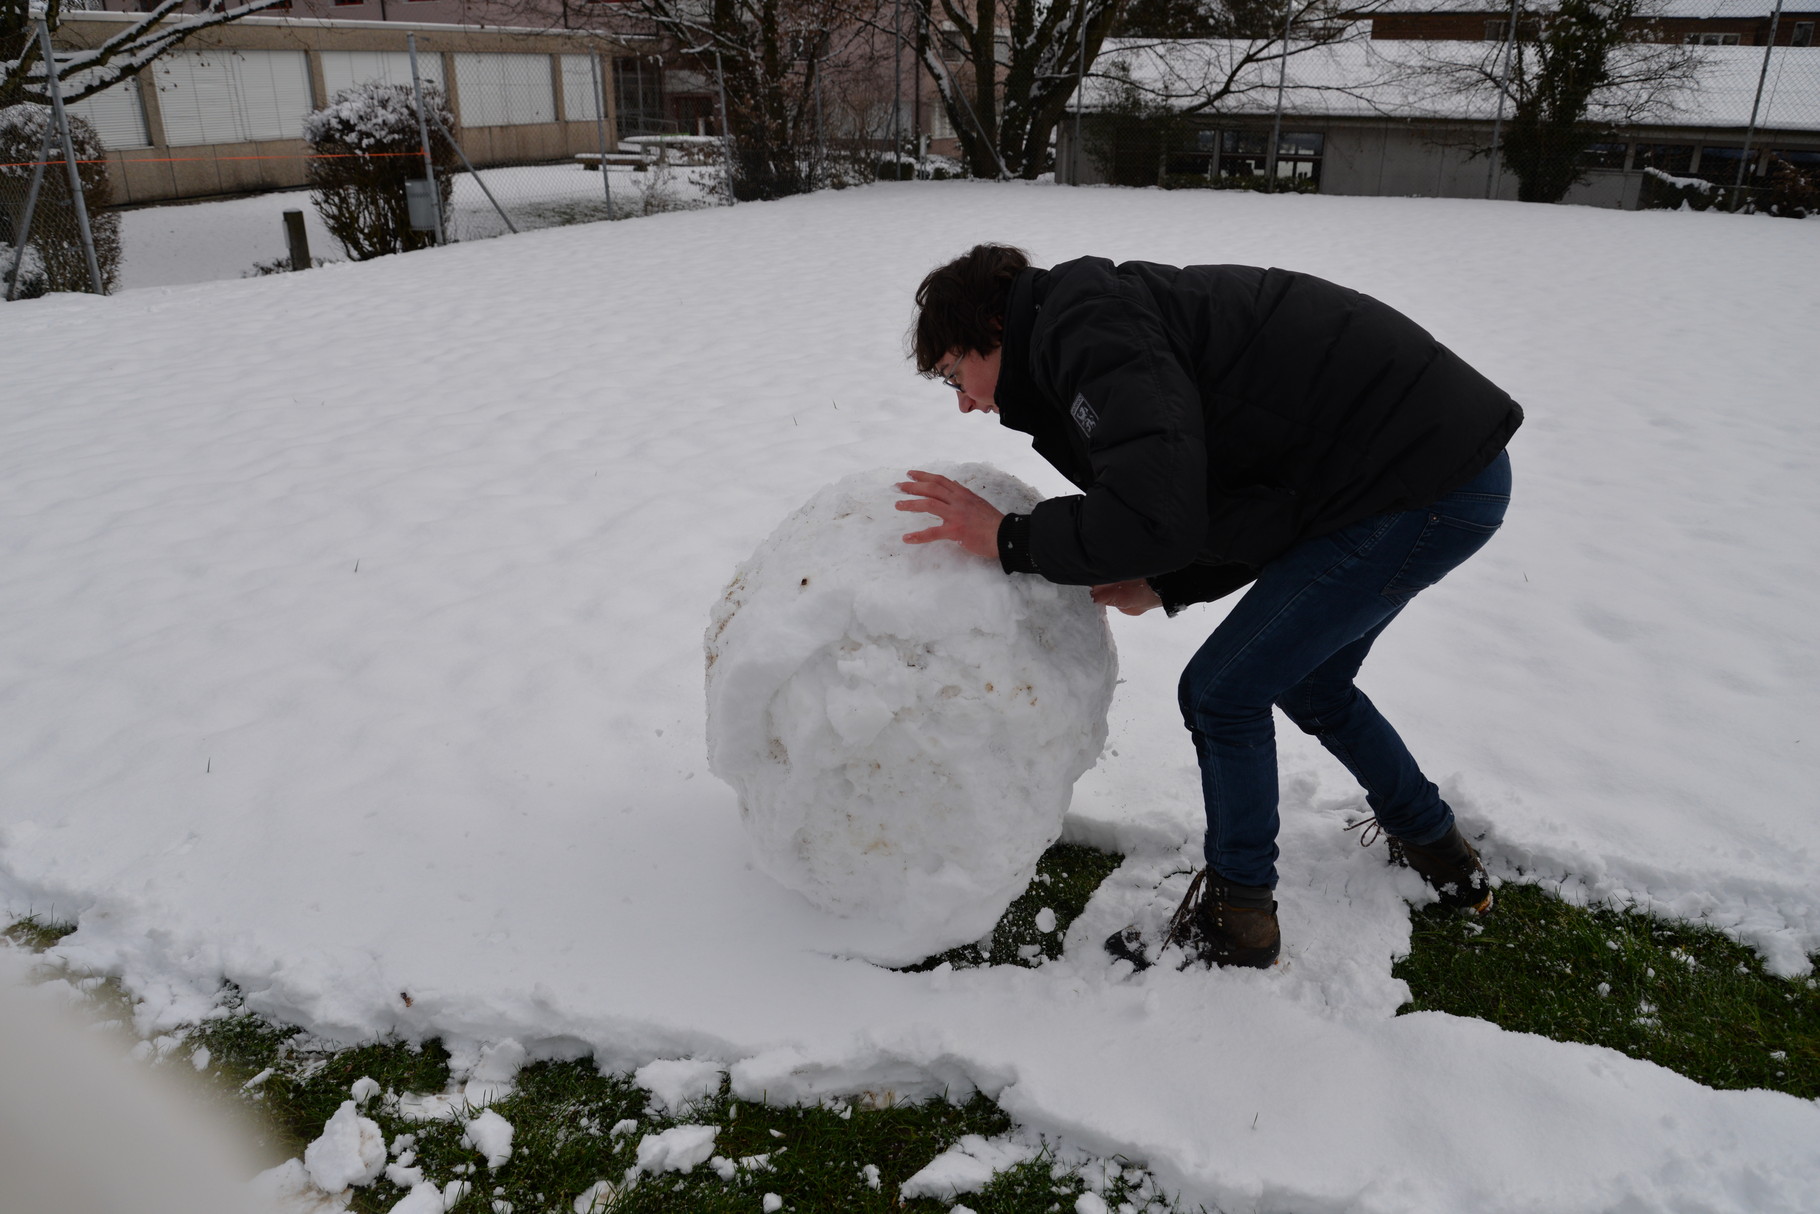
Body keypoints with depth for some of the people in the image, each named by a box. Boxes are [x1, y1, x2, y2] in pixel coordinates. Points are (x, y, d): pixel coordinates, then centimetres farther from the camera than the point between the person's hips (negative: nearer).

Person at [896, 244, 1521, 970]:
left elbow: (1155, 514, -30)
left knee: (1222, 692, -2)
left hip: (1428, 487, -10)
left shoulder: (1089, 326, -16)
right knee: (1309, 686, 25)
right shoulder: (1117, 316, 15)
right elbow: (1263, 503, 17)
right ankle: (1442, 856, 45)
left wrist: (1008, 541, -15)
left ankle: (1237, 920, 17)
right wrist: (1160, 587, 10)